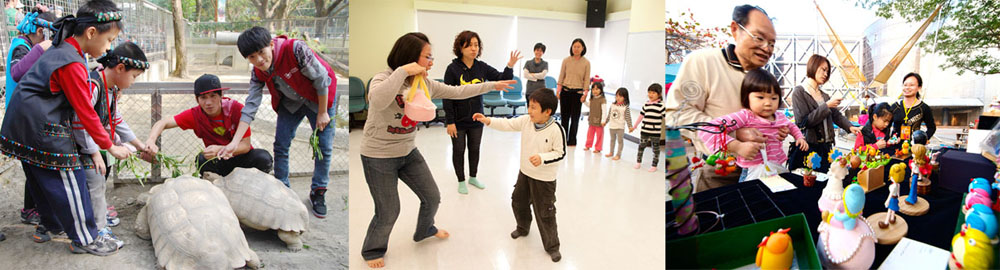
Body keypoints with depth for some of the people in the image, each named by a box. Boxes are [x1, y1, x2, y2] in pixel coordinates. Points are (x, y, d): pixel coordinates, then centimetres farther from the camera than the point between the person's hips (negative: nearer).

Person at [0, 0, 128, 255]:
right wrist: (110, 146, -11)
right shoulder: (72, 64, -23)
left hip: (22, 126, 10)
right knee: (69, 180, -2)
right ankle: (84, 239, 6)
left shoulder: (60, 49, 8)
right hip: (42, 131, -10)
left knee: (41, 178, 22)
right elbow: (86, 112, -21)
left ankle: (53, 225, 40)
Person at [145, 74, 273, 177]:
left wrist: (220, 150, -36)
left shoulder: (236, 108, -18)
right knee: (201, 160, -30)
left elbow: (246, 145, -18)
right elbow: (164, 123, -13)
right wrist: (151, 140, -35)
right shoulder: (195, 114, -11)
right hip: (219, 162, 2)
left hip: (241, 157, -2)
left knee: (263, 157, -32)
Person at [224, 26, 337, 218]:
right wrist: (234, 142, -24)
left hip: (320, 97, -4)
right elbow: (250, 107, -17)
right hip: (290, 102, 4)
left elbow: (322, 79, -24)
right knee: (280, 145, -1)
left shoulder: (295, 49, -34)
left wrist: (322, 112, -16)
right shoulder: (258, 73, -16)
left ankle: (318, 192, 13)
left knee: (324, 147, -4)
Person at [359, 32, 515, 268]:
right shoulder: (383, 79, -22)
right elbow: (377, 101, -45)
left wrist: (492, 86, 8)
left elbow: (458, 92, 7)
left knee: (432, 197, 16)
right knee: (388, 212, 3)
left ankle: (425, 230, 48)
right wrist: (402, 71, -40)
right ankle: (373, 250, 32)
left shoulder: (425, 84, -3)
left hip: (409, 152, 7)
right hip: (379, 157, -7)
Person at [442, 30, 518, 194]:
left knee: (475, 149, 18)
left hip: (476, 119, 4)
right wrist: (450, 121, -16)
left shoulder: (481, 67, -3)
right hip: (458, 120, -4)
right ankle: (461, 181, 27)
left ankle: (473, 177, 37)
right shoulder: (453, 68, -15)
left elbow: (502, 79, 0)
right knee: (459, 150, 10)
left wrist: (510, 67, -21)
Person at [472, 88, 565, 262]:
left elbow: (560, 153, -18)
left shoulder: (556, 130, -24)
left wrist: (542, 158, -31)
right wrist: (488, 121, -13)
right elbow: (508, 125, -2)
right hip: (525, 172, 7)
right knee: (518, 202, 24)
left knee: (545, 213, 2)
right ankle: (523, 228, 53)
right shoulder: (526, 121, -8)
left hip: (544, 179, -7)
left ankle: (552, 246, 19)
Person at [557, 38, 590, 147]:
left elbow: (587, 79, 0)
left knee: (575, 117, 2)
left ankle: (572, 141, 11)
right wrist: (558, 90, -1)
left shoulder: (586, 63, -1)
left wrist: (585, 93, -8)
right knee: (564, 116, 7)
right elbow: (561, 76, 6)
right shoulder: (566, 60, 3)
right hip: (565, 91, 2)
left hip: (577, 92, -1)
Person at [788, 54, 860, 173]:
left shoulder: (824, 95, 17)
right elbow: (803, 121, -15)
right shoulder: (799, 92, -6)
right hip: (807, 149, -7)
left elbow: (837, 115, 13)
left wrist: (850, 126, -5)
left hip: (825, 148, 7)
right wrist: (826, 106, -14)